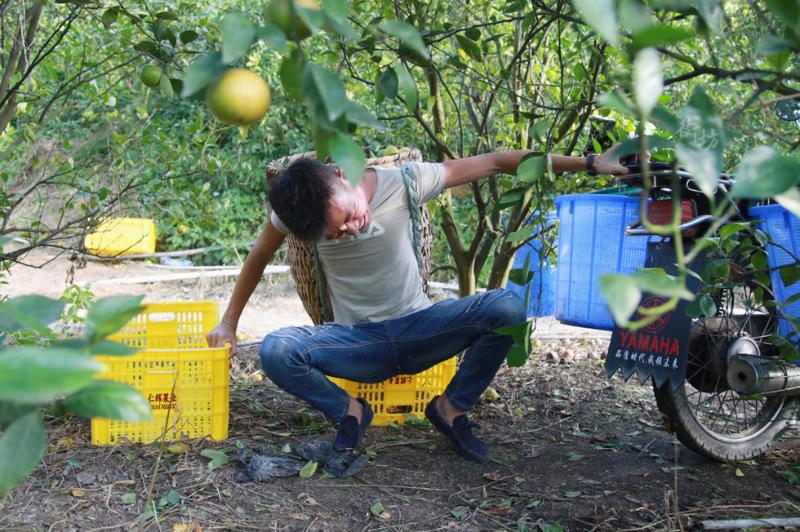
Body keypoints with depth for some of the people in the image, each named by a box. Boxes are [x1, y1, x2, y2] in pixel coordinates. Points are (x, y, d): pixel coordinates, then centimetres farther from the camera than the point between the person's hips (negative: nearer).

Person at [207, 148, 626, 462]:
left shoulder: (400, 181, -17)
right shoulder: (298, 208, -15)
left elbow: (491, 163, -13)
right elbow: (259, 257, 4)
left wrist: (588, 163, -12)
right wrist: (228, 323, 7)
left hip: (417, 328, 0)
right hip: (358, 343, 0)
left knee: (508, 307, -26)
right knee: (275, 351, -29)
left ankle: (451, 408, -2)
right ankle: (349, 413, 1)